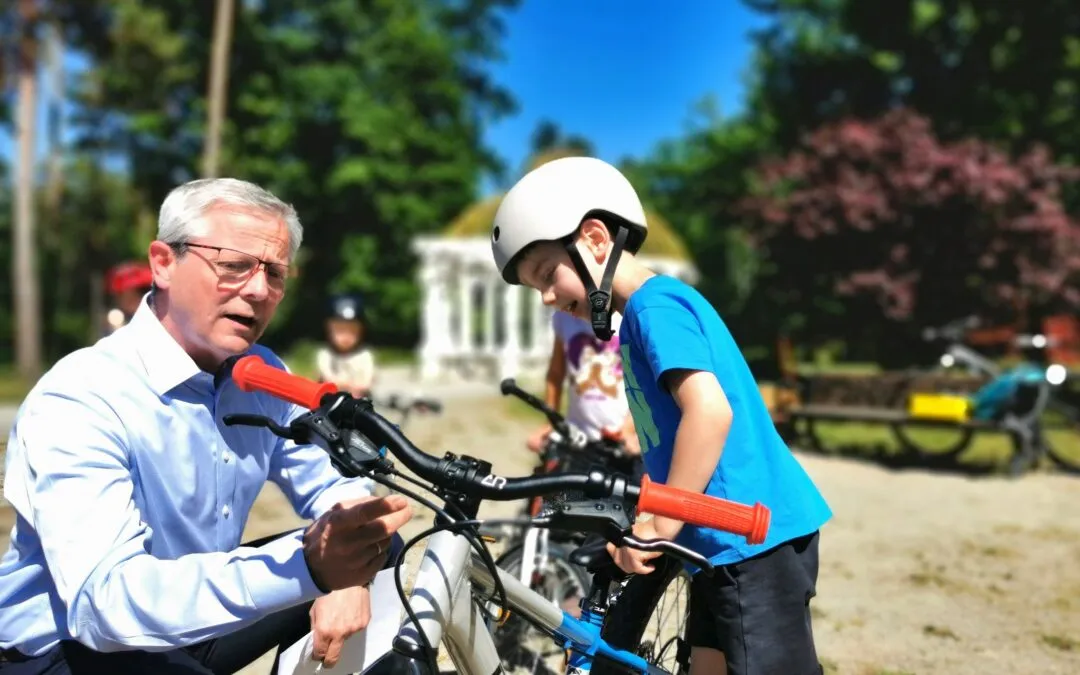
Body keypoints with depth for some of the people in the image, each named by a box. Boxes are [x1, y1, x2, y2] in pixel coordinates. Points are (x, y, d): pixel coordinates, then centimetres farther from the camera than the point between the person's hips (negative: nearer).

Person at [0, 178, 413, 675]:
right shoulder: (76, 402, -24)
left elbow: (331, 484, 4)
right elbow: (103, 600, -35)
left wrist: (347, 571, -18)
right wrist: (306, 564, -49)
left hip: (196, 623, 7)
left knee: (376, 546, -3)